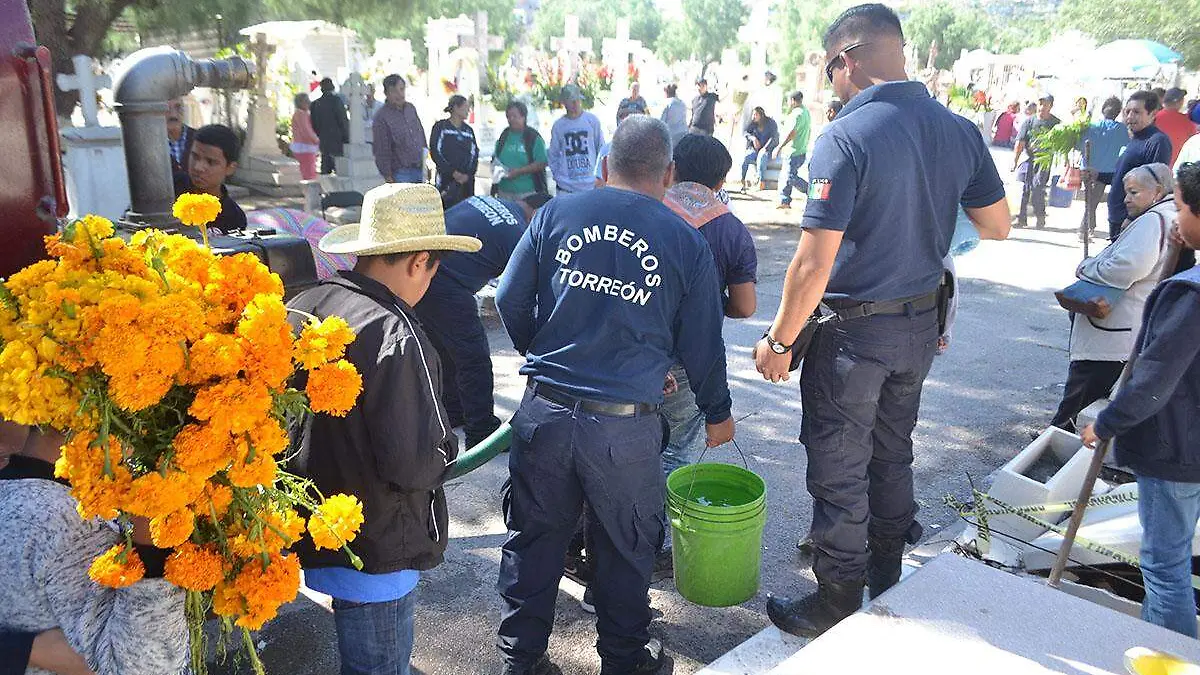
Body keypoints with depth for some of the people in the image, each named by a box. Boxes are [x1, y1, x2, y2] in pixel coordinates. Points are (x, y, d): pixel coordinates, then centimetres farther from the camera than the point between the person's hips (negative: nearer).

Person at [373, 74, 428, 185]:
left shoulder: (411, 108, 10)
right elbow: (381, 151, -12)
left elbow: (421, 133, 21)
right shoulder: (382, 117, -12)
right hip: (400, 174, -7)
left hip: (419, 171, 7)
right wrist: (388, 178, -13)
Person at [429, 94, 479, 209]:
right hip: (446, 179, -4)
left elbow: (474, 154, 11)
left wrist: (468, 174, -6)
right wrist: (452, 172, -12)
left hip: (466, 180, 5)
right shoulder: (441, 126, 2)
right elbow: (435, 152, -5)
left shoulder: (469, 130, 16)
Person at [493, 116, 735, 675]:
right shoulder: (686, 242, -1)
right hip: (627, 425, -1)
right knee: (625, 548, 17)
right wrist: (717, 413, 20)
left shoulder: (557, 213, 1)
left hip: (545, 411, 2)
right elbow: (702, 345, 4)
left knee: (533, 539, 16)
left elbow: (510, 301, 4)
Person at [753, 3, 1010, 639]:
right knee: (892, 455, 23)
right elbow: (997, 227, 10)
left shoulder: (844, 139, -22)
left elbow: (815, 264, -23)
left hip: (854, 330, -7)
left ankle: (836, 604, 22)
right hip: (921, 325, 7)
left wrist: (778, 342, -11)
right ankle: (886, 580, 41)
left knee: (838, 472, 8)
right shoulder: (961, 131, -2)